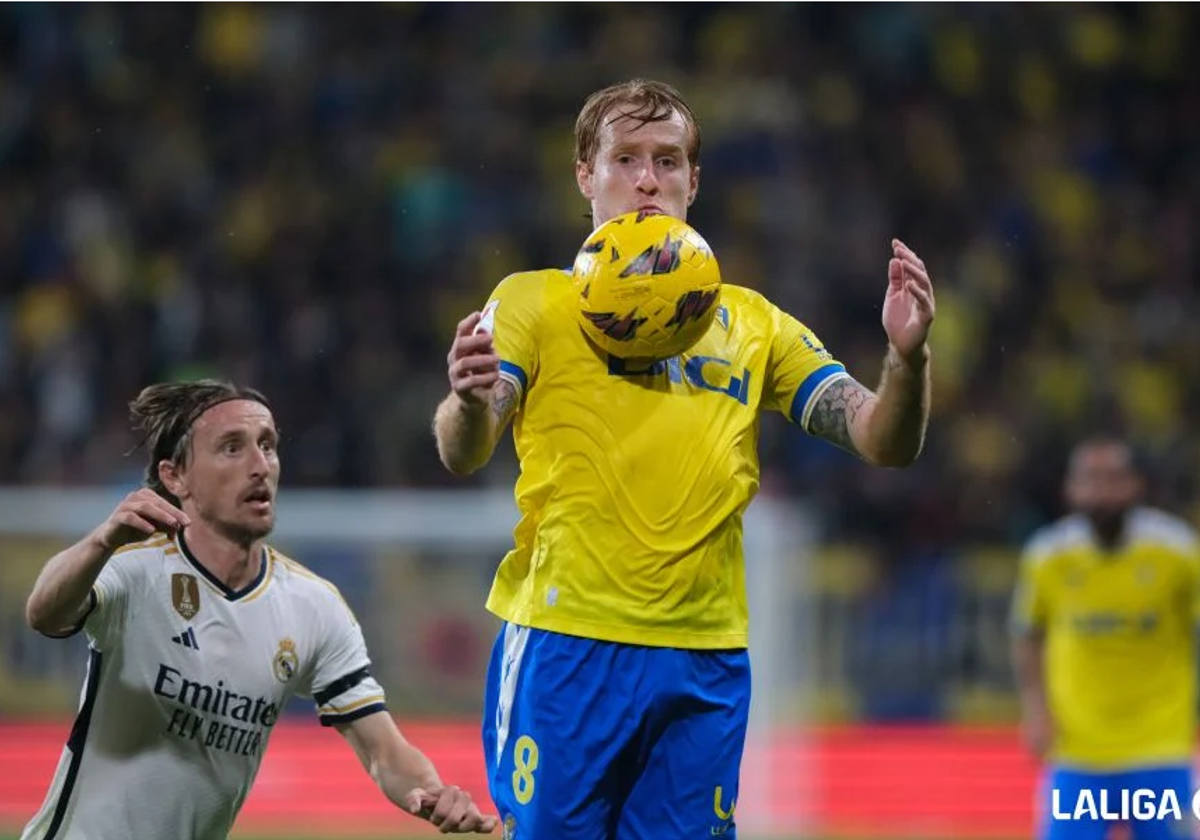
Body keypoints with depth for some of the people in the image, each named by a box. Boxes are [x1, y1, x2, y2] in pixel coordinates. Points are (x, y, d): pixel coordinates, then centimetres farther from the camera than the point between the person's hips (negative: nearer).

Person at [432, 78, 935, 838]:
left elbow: (884, 443, 8)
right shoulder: (533, 302, 6)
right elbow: (462, 455, -7)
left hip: (706, 659, 3)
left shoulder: (752, 323, 15)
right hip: (565, 646, -3)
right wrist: (471, 405, -30)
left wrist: (907, 358, -14)